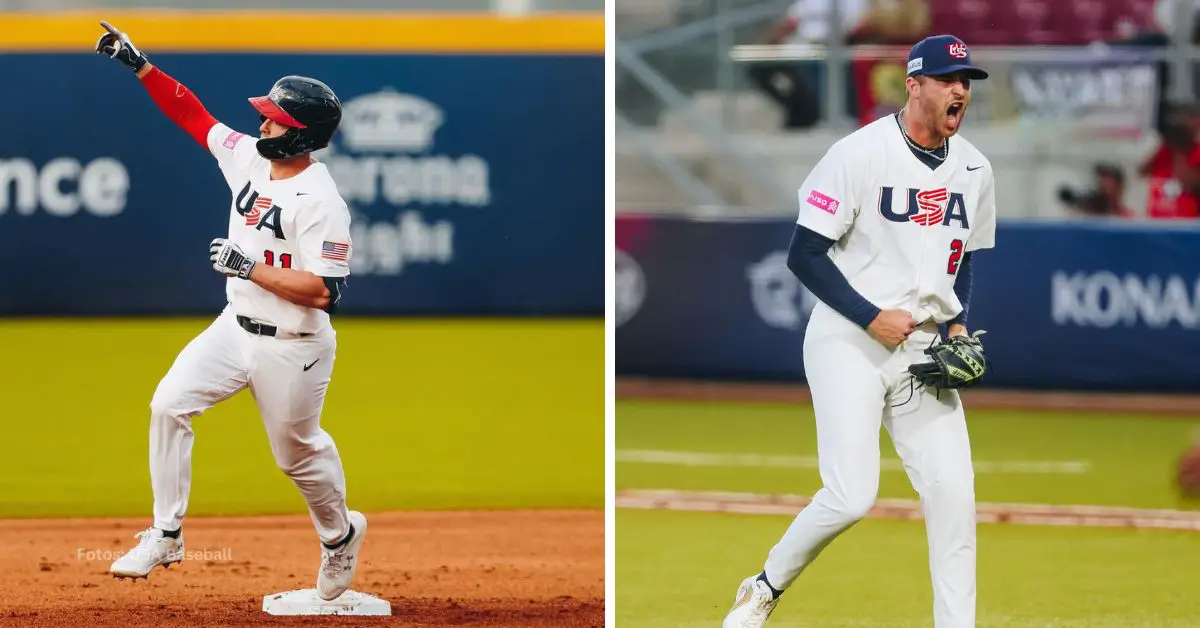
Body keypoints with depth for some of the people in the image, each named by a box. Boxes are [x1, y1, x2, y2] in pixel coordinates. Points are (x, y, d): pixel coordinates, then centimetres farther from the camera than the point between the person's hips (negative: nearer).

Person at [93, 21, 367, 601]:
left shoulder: (320, 201, -24)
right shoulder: (248, 157, -1)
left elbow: (323, 292, -27)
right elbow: (192, 115, 8)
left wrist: (250, 267, -27)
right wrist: (140, 66, -1)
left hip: (293, 349, -7)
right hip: (236, 329, 7)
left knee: (298, 454, 9)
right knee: (169, 405, -9)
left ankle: (339, 536, 39)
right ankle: (165, 537, -2)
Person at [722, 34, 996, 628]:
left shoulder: (974, 170, 8)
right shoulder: (858, 155, -12)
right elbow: (804, 254, -11)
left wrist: (956, 324, 4)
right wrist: (872, 317, -16)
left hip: (924, 350, 6)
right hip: (848, 346, -6)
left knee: (953, 492, -5)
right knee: (852, 495, -14)